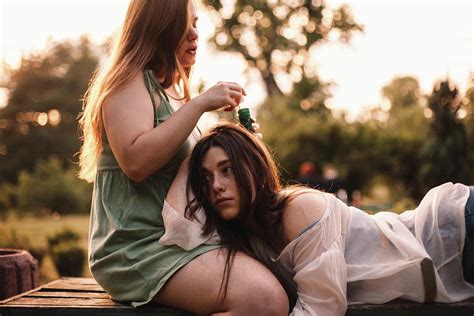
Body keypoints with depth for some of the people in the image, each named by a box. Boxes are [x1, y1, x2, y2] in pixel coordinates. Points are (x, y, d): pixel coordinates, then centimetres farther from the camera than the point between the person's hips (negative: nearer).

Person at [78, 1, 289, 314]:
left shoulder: (173, 93, 21)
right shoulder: (130, 80, -6)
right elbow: (135, 162, -23)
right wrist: (200, 103, -19)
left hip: (179, 238, 10)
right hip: (138, 245, -9)